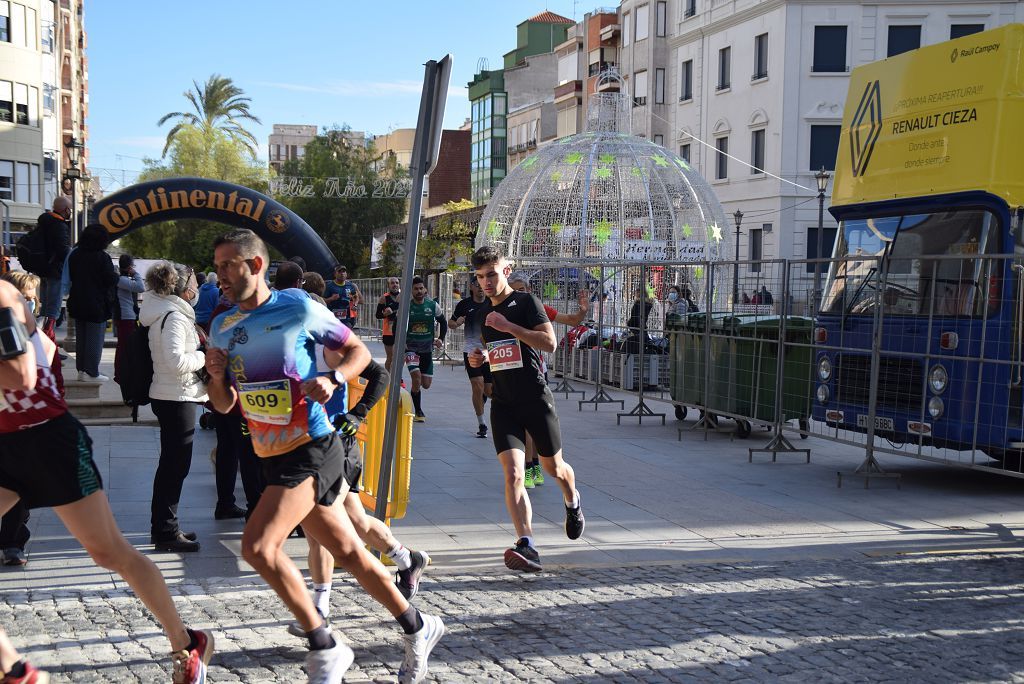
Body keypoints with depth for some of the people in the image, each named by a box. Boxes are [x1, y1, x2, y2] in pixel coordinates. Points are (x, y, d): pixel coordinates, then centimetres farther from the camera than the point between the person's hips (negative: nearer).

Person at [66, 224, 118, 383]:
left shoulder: (75, 255, 3)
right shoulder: (102, 257, -17)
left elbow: (70, 277, 12)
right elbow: (111, 280, -16)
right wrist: (116, 275, 5)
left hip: (77, 303, 7)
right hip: (97, 305, -6)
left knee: (81, 338, 16)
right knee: (95, 338, -1)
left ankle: (81, 369, 20)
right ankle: (91, 372, -1)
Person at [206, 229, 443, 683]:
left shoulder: (299, 309, -10)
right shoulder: (223, 327, 7)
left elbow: (358, 351, 0)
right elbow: (224, 405, 13)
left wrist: (332, 380, -19)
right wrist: (217, 377, -8)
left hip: (311, 450, -7)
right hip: (273, 458, 7)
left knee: (257, 546, -19)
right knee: (346, 551, 12)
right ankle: (417, 629, 27)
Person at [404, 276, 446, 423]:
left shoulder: (433, 305, -3)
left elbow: (443, 322, 11)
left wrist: (441, 339, 1)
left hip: (427, 349, 3)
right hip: (410, 348, -3)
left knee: (426, 384, 5)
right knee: (417, 379, -18)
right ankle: (418, 412, -3)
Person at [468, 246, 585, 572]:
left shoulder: (526, 302, -6)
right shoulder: (483, 313, 13)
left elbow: (549, 342, -19)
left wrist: (508, 326, -23)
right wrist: (480, 358, 5)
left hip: (536, 398, -4)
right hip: (503, 403, 4)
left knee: (554, 467, 14)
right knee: (513, 473, -15)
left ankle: (573, 503, 48)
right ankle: (526, 546, -23)